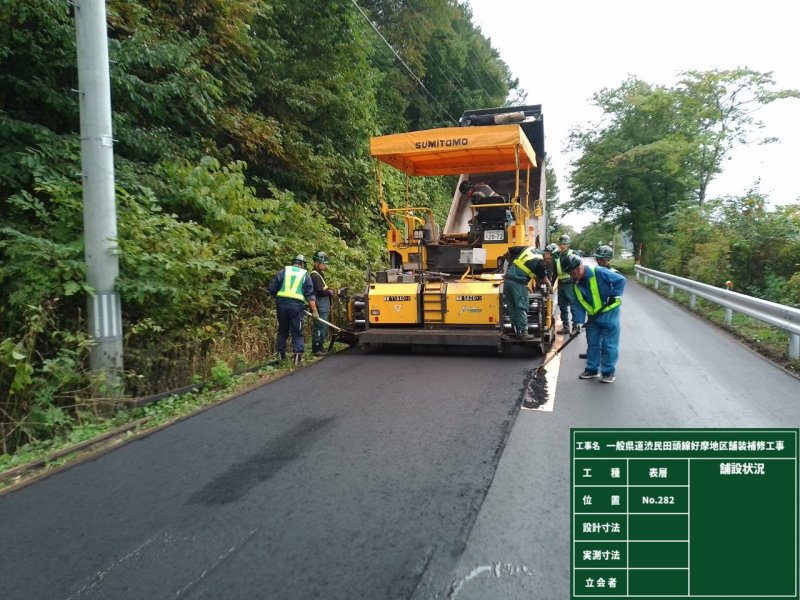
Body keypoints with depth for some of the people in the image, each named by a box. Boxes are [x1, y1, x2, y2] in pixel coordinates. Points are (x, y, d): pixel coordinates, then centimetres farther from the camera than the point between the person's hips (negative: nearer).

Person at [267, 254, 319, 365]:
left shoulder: (283, 271, 11)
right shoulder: (305, 275, 9)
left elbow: (272, 289, 8)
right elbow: (310, 295, 1)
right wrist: (314, 311, 1)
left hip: (282, 303, 2)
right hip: (296, 305, -2)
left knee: (282, 331, 16)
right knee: (297, 333, 3)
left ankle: (281, 355, 21)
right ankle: (298, 354, -10)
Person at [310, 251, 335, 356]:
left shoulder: (319, 274, 20)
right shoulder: (315, 275, -13)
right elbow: (320, 291, -21)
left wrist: (328, 291, 4)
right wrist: (329, 292, -5)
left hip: (324, 307, 11)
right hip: (320, 307, -11)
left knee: (323, 328, 15)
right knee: (320, 327, -9)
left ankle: (319, 347, 23)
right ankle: (316, 349, -4)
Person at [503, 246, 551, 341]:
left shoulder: (529, 248, 10)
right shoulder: (540, 262, -6)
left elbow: (510, 250, 13)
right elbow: (543, 279, 7)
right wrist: (549, 283, 29)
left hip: (508, 279, 7)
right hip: (518, 283, -7)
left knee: (511, 307, 12)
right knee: (521, 308, 1)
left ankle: (516, 331, 19)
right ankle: (523, 333, 3)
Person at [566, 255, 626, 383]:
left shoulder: (599, 272, -21)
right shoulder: (576, 284, 1)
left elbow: (620, 280, -15)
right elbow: (579, 304, 4)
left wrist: (613, 296, -20)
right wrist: (579, 321, -4)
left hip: (609, 313, -6)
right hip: (593, 316, 7)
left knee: (609, 344, -1)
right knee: (592, 343, 12)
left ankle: (609, 372, 10)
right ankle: (592, 369, 24)